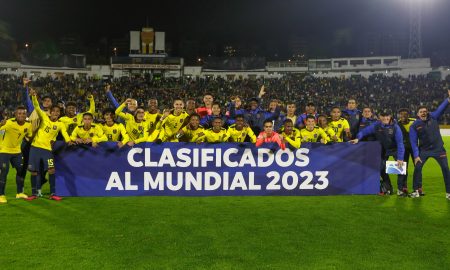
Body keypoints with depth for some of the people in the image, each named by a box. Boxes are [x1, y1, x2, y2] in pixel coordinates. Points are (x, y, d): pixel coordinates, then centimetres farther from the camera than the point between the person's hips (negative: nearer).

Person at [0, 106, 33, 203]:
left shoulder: (28, 125, -10)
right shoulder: (9, 123, -28)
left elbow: (29, 136, 7)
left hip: (17, 151, 6)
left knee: (20, 170, 9)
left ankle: (19, 192, 23)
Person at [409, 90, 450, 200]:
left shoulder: (433, 117, -4)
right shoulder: (414, 126, -9)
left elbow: (441, 108, -15)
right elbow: (414, 142, -10)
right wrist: (416, 155, -17)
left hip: (439, 148, 1)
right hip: (424, 150, -1)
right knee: (417, 168, -7)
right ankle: (417, 191, 7)